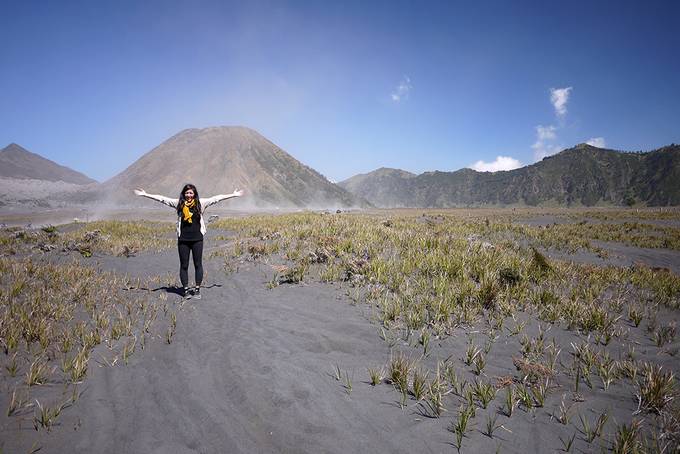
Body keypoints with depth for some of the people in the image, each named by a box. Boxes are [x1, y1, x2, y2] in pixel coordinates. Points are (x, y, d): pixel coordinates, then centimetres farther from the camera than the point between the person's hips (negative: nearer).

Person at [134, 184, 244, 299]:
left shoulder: (201, 203, 2)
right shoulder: (178, 203, 4)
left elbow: (217, 198, 2)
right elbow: (162, 198, 4)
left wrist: (233, 195, 4)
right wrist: (145, 194, 2)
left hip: (197, 239, 0)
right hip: (183, 239, 1)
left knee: (198, 264, 6)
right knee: (184, 265, 7)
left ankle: (197, 289, 17)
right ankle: (185, 289, 17)